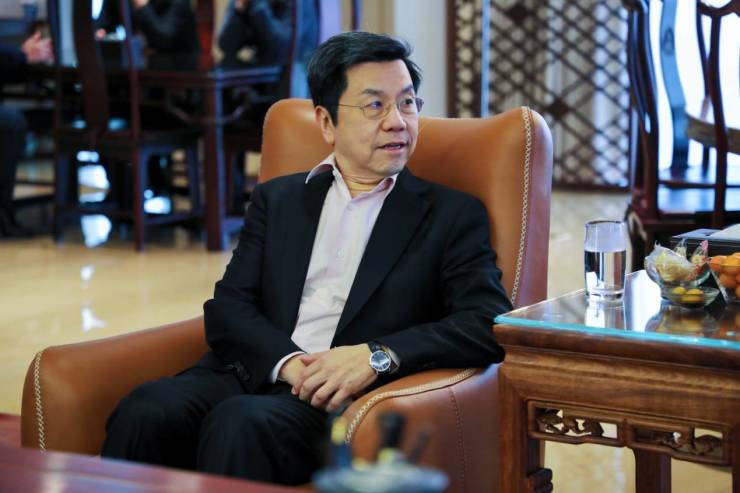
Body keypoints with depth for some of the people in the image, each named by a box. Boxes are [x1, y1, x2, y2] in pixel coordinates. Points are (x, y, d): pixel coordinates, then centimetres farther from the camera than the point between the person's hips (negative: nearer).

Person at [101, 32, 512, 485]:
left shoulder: (453, 215, 11)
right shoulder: (277, 199, 20)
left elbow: (491, 323, -3)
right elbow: (228, 308, 9)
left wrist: (376, 356, -17)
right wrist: (288, 361, -13)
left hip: (345, 398, -3)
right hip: (254, 373, 3)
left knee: (239, 424, -35)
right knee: (143, 413, -28)